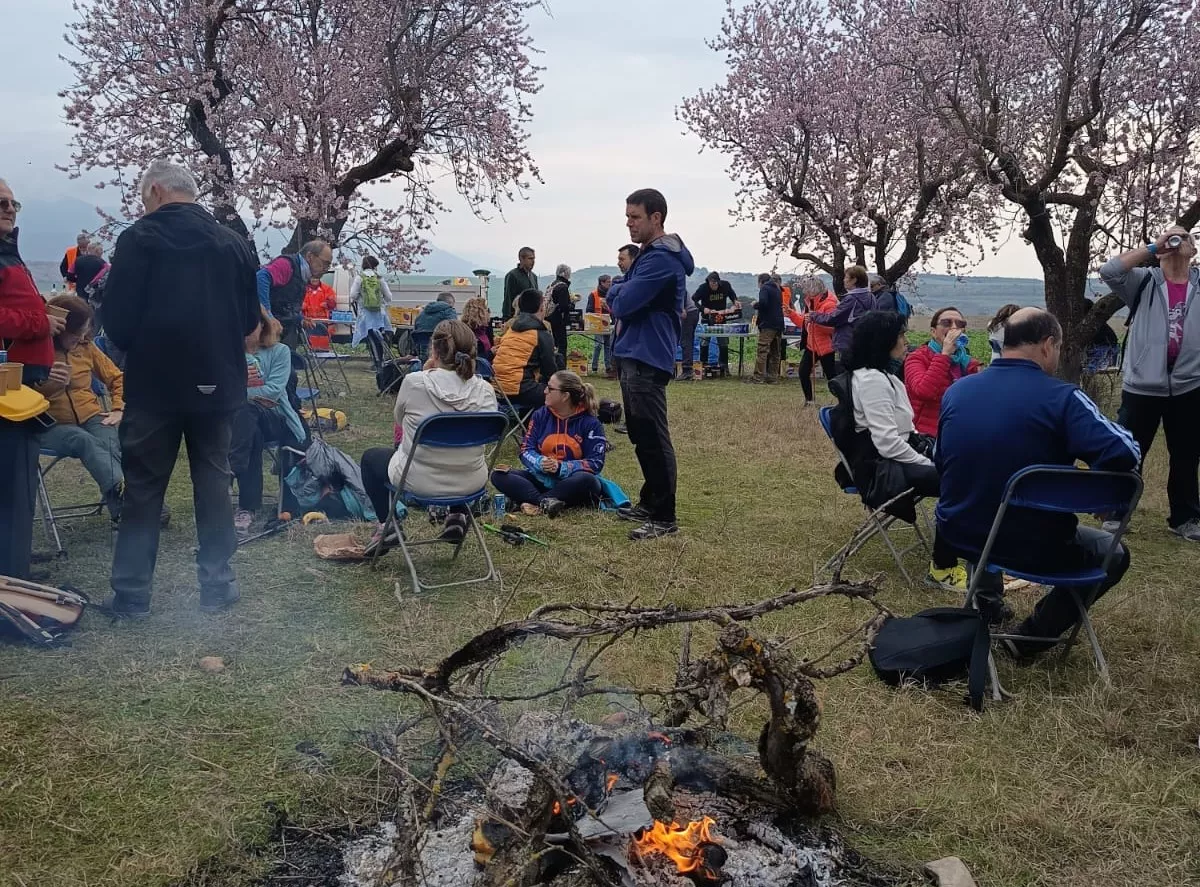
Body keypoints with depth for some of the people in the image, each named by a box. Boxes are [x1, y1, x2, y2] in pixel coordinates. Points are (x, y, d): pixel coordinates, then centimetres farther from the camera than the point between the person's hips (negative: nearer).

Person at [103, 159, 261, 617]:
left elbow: (116, 319, -10)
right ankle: (217, 584, 14)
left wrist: (138, 349, 9)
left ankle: (131, 593, 12)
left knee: (143, 488, 7)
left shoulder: (138, 239, -10)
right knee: (213, 481, 11)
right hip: (217, 382, 3)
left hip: (153, 383, -3)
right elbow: (250, 319, 8)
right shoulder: (234, 244, 3)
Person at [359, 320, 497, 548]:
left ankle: (387, 526, 19)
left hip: (418, 481, -2)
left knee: (371, 457, 29)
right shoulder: (484, 390, -11)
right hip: (470, 484, 3)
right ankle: (457, 516, 22)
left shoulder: (414, 382, -18)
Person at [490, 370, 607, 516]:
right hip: (541, 479, 3)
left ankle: (532, 502, -30)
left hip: (571, 484, -3)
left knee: (588, 480, -38)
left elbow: (595, 463, -11)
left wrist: (560, 467, -23)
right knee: (498, 475, -18)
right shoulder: (540, 416, 5)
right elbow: (526, 450, 1)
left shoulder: (590, 423, -5)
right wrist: (540, 463, -23)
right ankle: (545, 502, -38)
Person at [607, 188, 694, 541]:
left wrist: (617, 293, 0)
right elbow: (617, 299, 20)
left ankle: (664, 517, -1)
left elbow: (622, 304, -21)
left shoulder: (661, 259, -17)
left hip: (647, 359, -11)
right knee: (641, 436, 17)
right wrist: (620, 294, -1)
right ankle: (649, 502, 29)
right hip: (633, 354, 11)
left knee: (653, 439, -6)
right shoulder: (650, 254, 18)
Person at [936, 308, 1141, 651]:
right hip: (1032, 548, -5)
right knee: (1114, 554, 24)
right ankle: (1031, 636, 13)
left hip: (957, 536, 5)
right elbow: (1124, 455, -28)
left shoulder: (956, 391, -1)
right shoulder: (1061, 397, -17)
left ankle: (987, 604, 41)